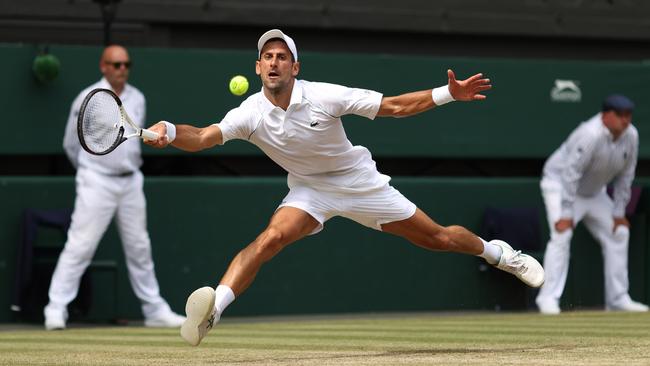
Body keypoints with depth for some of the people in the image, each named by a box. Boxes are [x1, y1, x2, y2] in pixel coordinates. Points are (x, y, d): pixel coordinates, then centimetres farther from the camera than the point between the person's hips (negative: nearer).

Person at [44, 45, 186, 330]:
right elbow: (71, 144, 5)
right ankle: (56, 310, -10)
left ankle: (155, 310, 16)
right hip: (97, 182, -5)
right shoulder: (88, 99, -6)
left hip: (131, 181, 5)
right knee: (80, 245, -11)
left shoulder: (137, 99, 9)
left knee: (139, 248, 10)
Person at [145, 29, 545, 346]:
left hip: (359, 181, 0)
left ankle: (498, 252, 33)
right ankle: (214, 308, -38)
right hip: (309, 189, 1)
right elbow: (203, 137, -35)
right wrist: (170, 132, -56)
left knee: (437, 238, 4)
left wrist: (448, 93, -29)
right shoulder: (252, 114, -21)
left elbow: (394, 106, -19)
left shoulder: (324, 96, -25)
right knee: (271, 238, -28)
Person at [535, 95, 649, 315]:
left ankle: (618, 299, 13)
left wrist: (619, 213, -1)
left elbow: (625, 176, 0)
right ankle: (549, 298, -23)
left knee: (619, 233, 6)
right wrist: (566, 214, -34)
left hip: (594, 192, 8)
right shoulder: (591, 135, -32)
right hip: (559, 183, -8)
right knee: (562, 235, -24)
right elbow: (570, 173, -33)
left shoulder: (630, 136, -10)